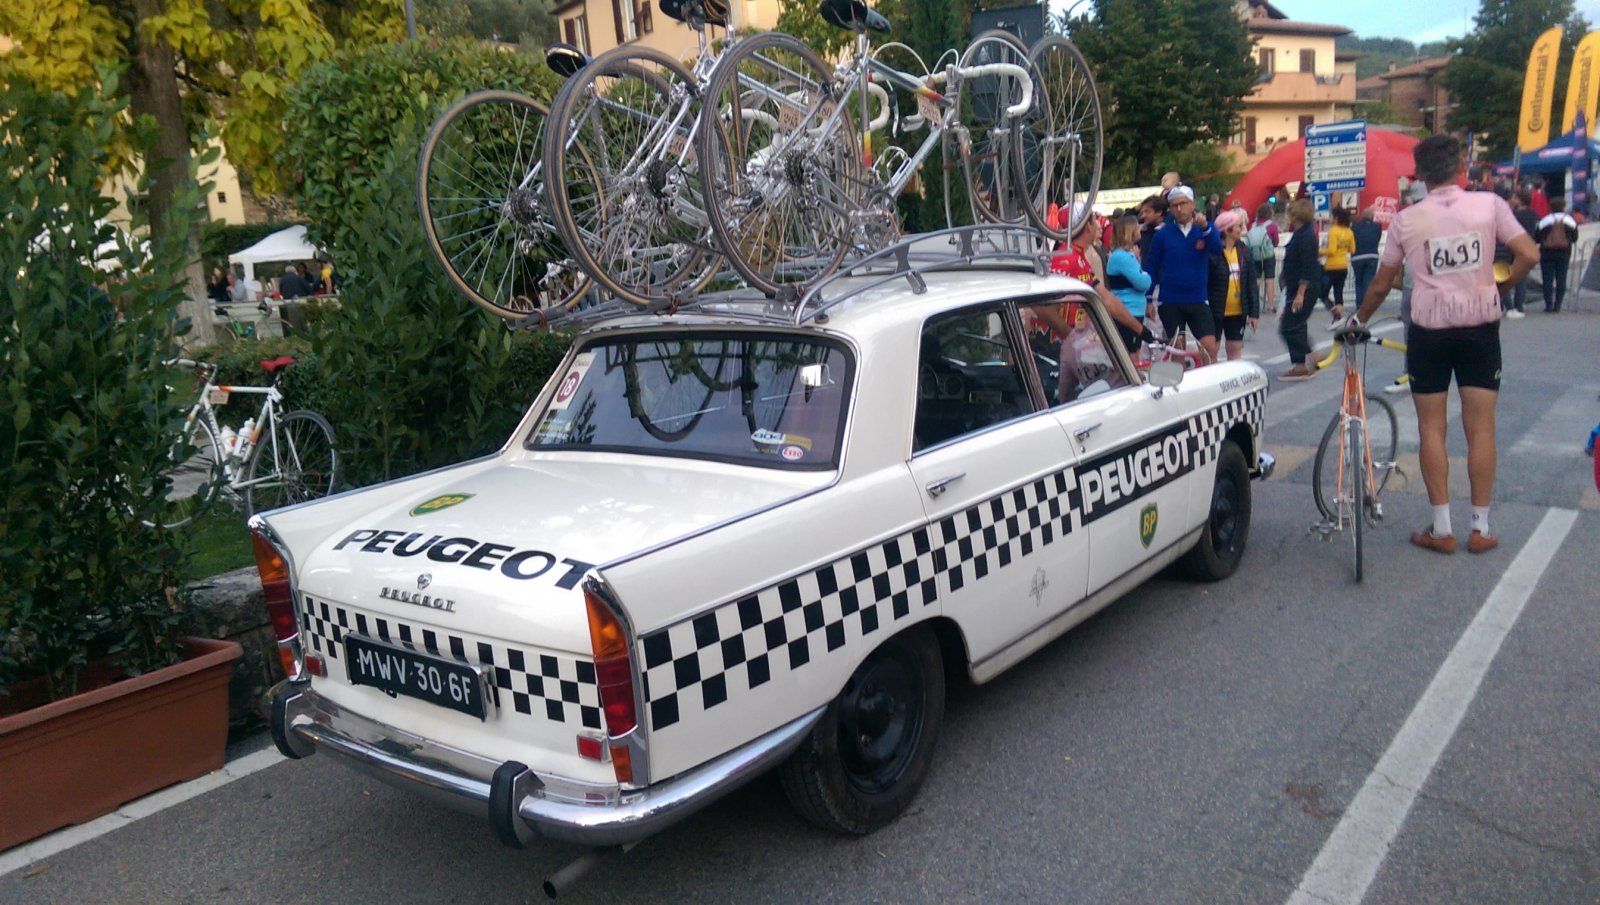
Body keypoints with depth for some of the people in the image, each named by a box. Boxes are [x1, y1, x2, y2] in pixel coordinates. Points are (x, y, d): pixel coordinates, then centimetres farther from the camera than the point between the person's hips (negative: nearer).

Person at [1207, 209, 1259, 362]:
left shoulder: (1244, 250, 5)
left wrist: (1254, 312, 3)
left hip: (1237, 310, 5)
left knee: (1236, 349, 10)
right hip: (1216, 310, -5)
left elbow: (1251, 283, 6)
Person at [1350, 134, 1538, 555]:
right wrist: (1500, 284, 10)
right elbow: (1529, 255, -8)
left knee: (1432, 428, 6)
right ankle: (1481, 528, 12)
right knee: (1480, 428, 7)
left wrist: (1358, 320, 19)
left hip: (1429, 330, -1)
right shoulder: (1489, 204, -2)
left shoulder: (1406, 219, -2)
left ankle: (1441, 530, 8)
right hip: (1481, 327, 1)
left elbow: (1381, 286, 4)